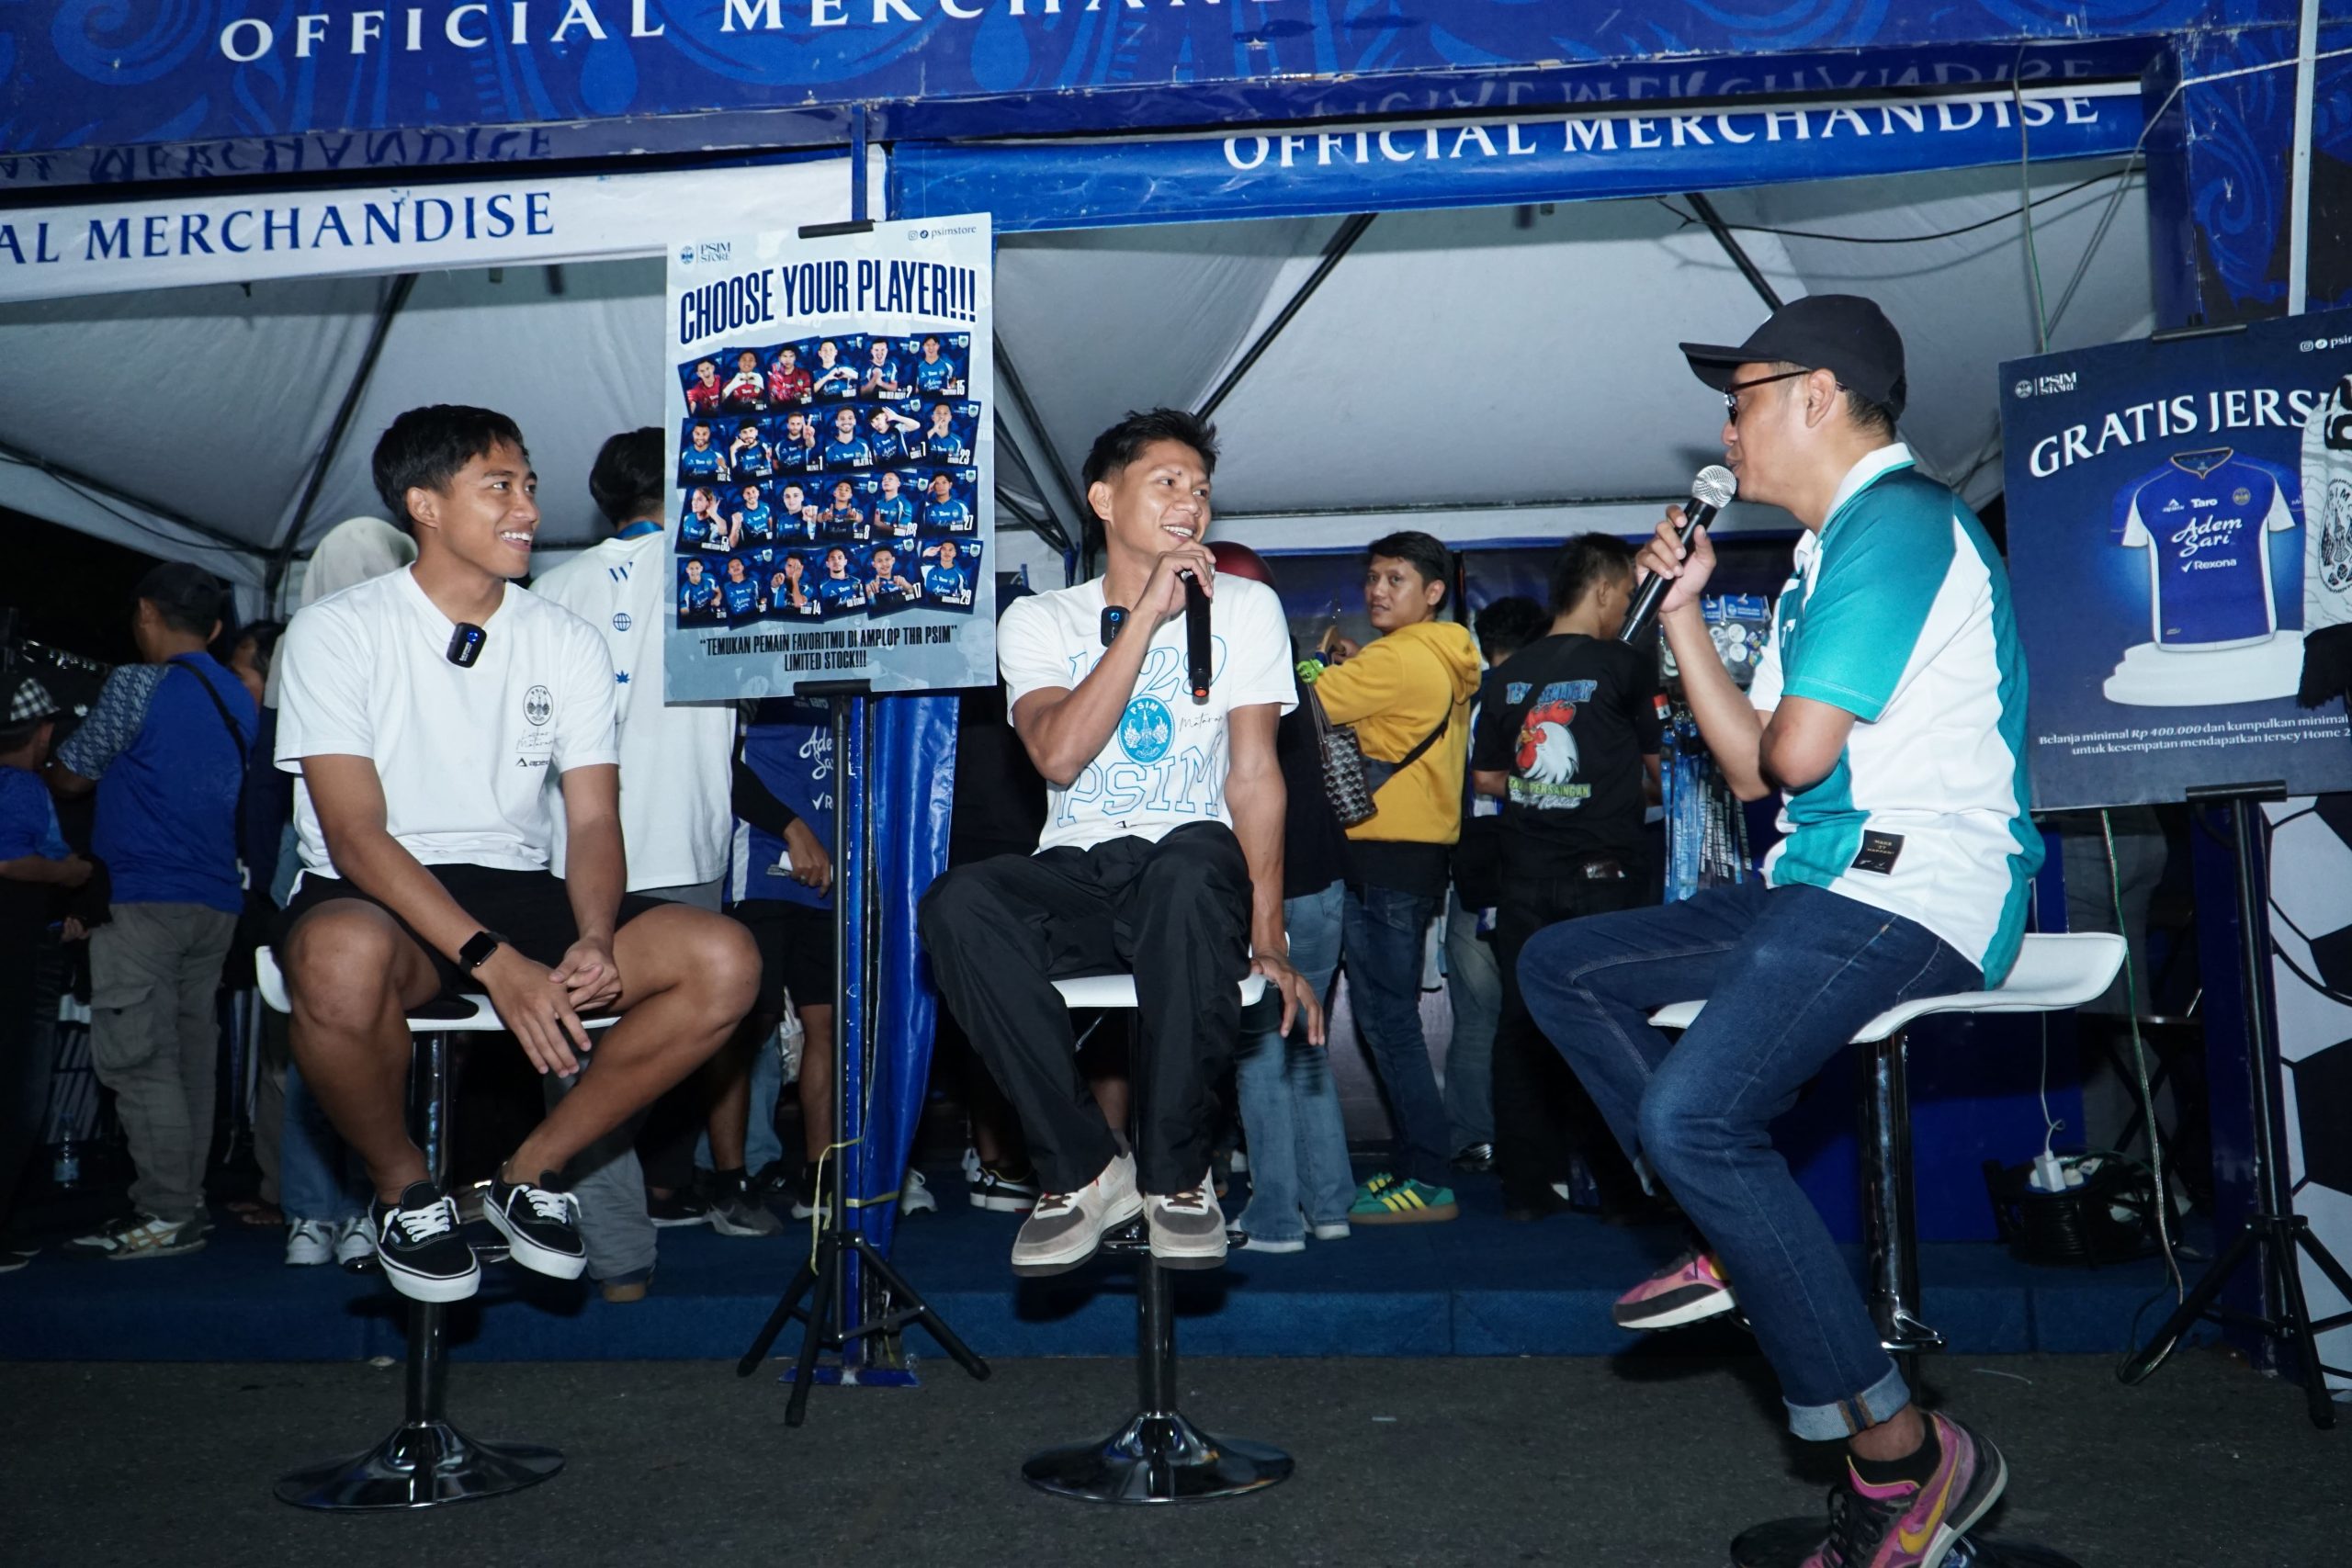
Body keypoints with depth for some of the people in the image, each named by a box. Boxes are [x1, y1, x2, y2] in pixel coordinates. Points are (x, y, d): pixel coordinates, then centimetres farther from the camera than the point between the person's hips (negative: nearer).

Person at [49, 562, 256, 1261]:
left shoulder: (138, 685, -7)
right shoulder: (240, 699, 14)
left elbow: (69, 779, 0)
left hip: (145, 896, -8)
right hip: (217, 901, 8)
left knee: (141, 1060, -6)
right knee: (191, 1058, 10)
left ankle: (167, 1214, -8)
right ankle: (185, 1203, 14)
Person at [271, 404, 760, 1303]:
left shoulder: (568, 643, 9)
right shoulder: (337, 632, -3)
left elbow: (594, 818, 2)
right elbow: (355, 832, -13)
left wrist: (595, 941, -21)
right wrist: (495, 962, -26)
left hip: (520, 892, 4)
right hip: (377, 900, -4)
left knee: (723, 961, -20)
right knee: (343, 956, -41)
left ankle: (534, 1169, 0)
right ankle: (401, 1186, -8)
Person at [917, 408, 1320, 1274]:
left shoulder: (1245, 606, 10)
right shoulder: (1039, 620, 10)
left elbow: (1254, 772, 0)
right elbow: (1059, 755, -9)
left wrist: (1268, 934, -10)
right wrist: (1144, 615, -12)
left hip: (1190, 857, -1)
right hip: (1074, 873, 1)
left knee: (1193, 871, -40)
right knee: (957, 902, -33)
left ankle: (1174, 1173, -22)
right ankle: (1083, 1170, -19)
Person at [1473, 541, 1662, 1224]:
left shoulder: (1508, 675, 6)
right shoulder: (1626, 666, -6)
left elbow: (1486, 777, 11)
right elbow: (1660, 771, -1)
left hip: (1525, 877, 4)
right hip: (1605, 873, -4)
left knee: (1524, 1028, 7)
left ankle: (1527, 1186, 11)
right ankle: (1621, 1188, 8)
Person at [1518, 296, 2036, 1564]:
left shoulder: (1897, 520, -11)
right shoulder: (1831, 550, 22)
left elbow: (1798, 751, -19)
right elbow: (1750, 768, 20)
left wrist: (1778, 742, 5)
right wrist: (1682, 611, 18)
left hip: (1913, 889, -11)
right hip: (1823, 888, 11)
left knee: (1692, 1113, -27)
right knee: (1559, 967, 12)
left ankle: (1899, 1452, -16)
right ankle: (1738, 1246, 3)